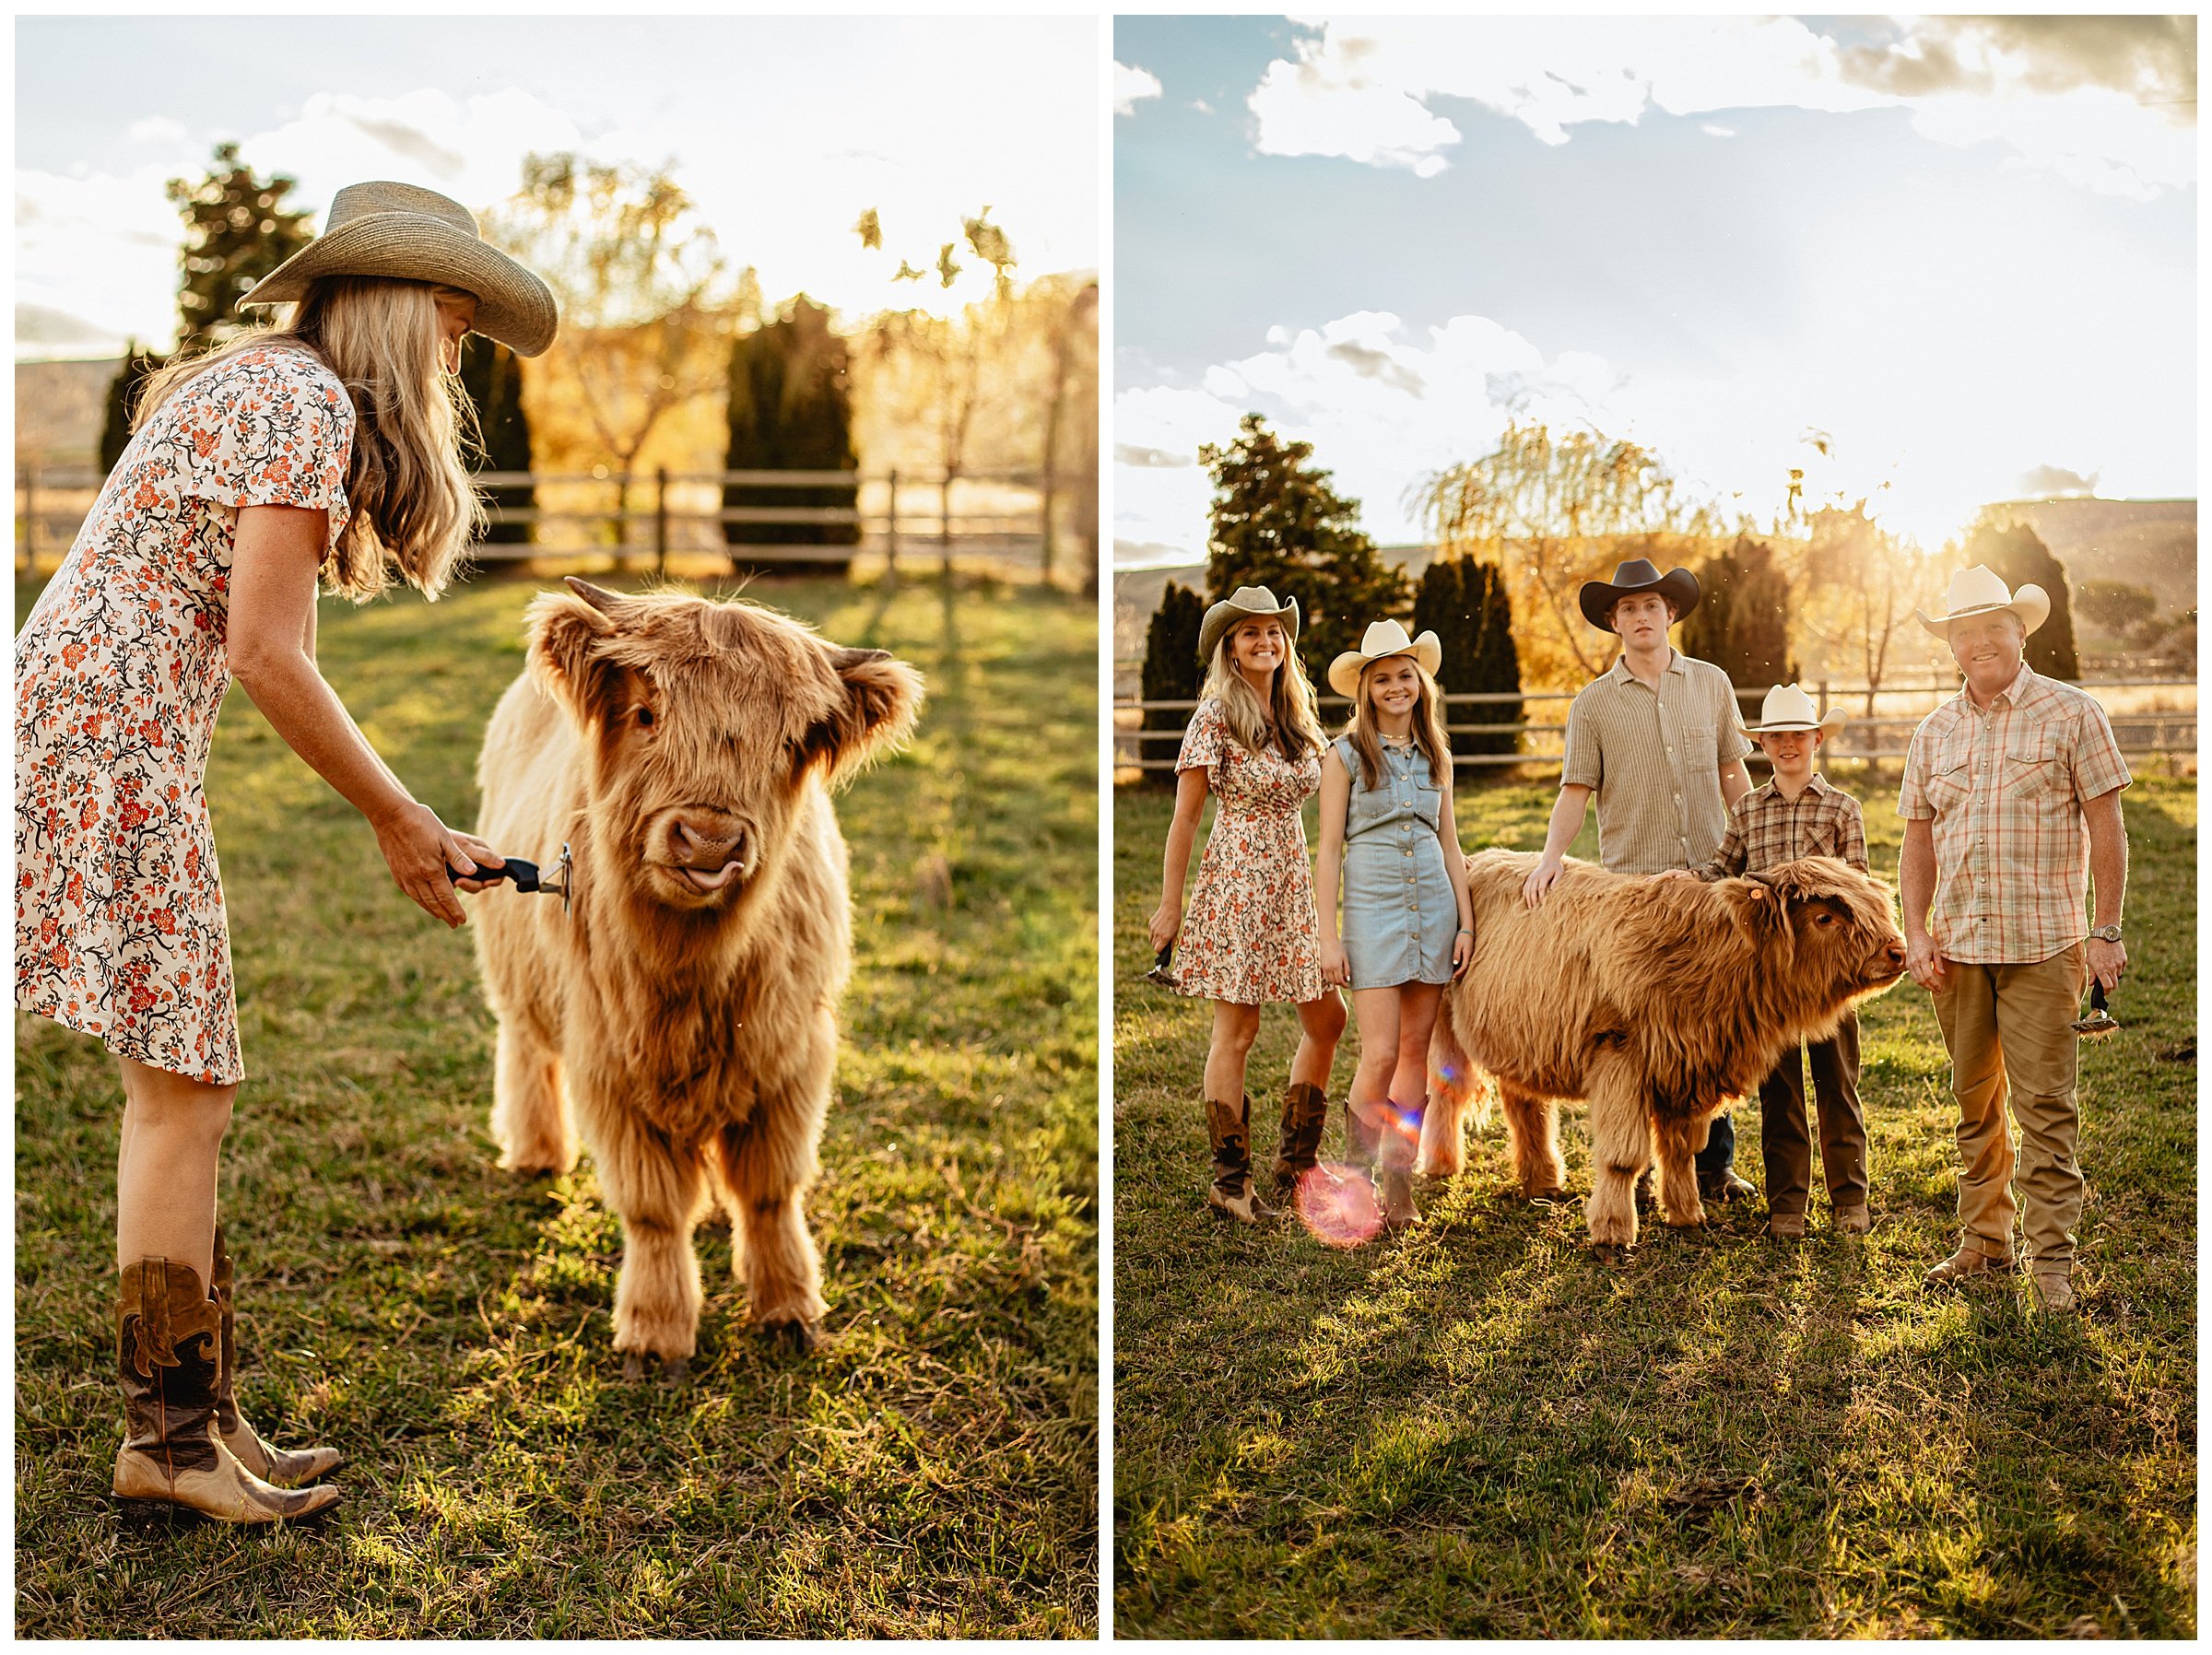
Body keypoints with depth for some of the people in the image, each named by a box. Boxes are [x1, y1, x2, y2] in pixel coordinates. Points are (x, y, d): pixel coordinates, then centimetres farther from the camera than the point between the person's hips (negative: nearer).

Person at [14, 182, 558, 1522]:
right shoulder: (311, 403, -10)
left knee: (188, 1084, 11)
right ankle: (170, 1433, 5)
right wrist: (396, 817, -4)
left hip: (77, 734, 10)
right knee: (181, 1087, -5)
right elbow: (267, 657, -15)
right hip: (112, 744, -10)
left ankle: (197, 1413, 17)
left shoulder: (250, 379, 21)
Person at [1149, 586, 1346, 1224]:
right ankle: (1230, 1181, 6)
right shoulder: (1217, 713, -8)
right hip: (1238, 878, -7)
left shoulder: (1297, 715, 12)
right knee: (1237, 1031, -2)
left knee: (1327, 1018, 7)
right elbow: (1185, 815, -8)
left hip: (1293, 881, 7)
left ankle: (1297, 1158, 21)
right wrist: (1170, 904, -9)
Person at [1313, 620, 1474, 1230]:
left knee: (1416, 1049, 5)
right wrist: (1328, 937, -7)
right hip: (1373, 905, -4)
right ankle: (1354, 1175, 10)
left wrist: (1466, 922, 8)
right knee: (1380, 1054, -10)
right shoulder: (1345, 755, -1)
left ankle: (1399, 1185, 13)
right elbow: (1329, 849, -2)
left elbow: (1449, 843, 14)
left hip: (1435, 905, 4)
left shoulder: (1435, 754, 11)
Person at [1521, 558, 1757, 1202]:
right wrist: (1551, 855, -13)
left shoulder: (1711, 684, 9)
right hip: (1631, 884, -2)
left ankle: (1713, 1165, 15)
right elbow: (1576, 790, 1)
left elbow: (1733, 775, 12)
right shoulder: (1593, 703, 3)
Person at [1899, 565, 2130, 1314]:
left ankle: (2052, 1256, 3)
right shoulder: (1935, 732, 11)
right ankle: (1983, 1241, 21)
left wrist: (2107, 931, -7)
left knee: (2044, 1103, -5)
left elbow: (2107, 829, -2)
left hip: (2043, 943, -4)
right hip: (1957, 944, 4)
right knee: (1975, 1102, 11)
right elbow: (1918, 839, 14)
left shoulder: (2072, 714, -1)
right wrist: (1916, 932, 4)